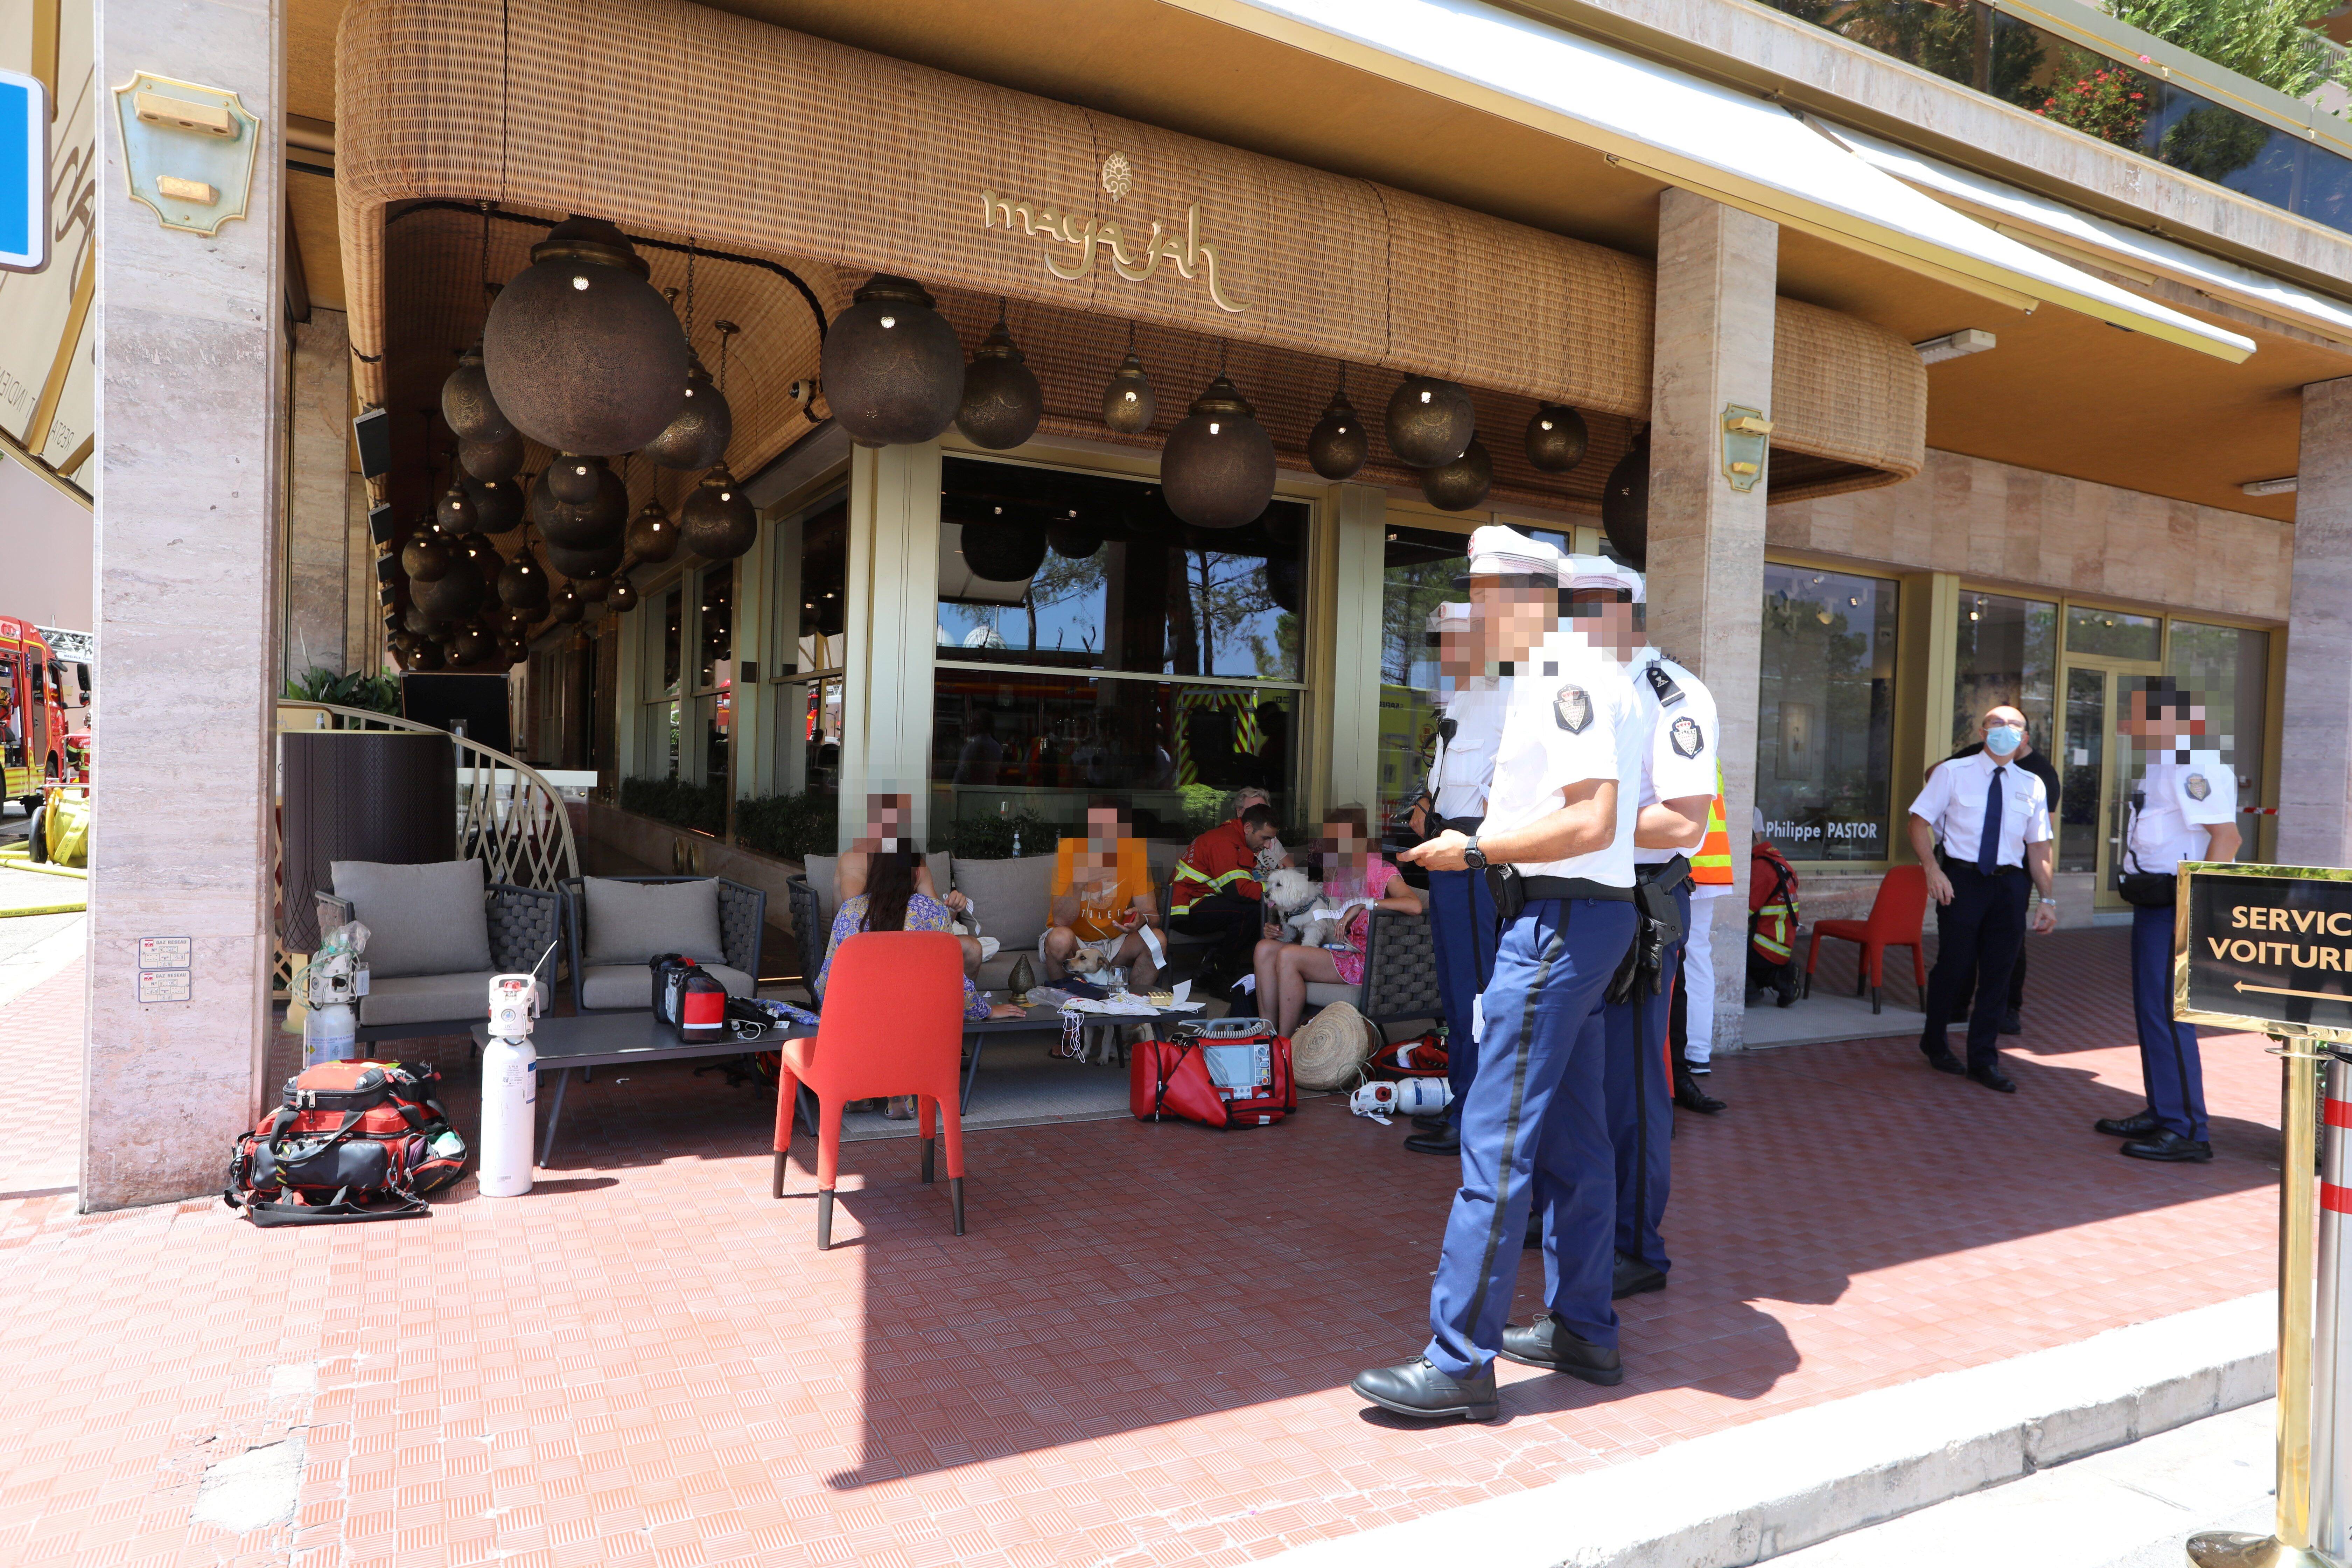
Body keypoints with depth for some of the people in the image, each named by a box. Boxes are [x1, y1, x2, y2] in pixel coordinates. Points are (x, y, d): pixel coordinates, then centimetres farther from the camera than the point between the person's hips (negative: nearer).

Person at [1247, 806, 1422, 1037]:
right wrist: (1278, 930, 3)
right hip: (1334, 952, 8)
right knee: (1265, 949, -11)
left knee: (1288, 956, -25)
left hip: (1365, 962, -8)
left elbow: (1415, 905, -26)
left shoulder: (1383, 873, -6)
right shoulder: (1333, 874, 16)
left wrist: (1362, 903, -25)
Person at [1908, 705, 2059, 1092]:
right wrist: (1932, 869, -14)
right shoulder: (1953, 773, 1)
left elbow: (2038, 846, 11)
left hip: (2009, 884, 3)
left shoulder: (2032, 785, 10)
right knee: (1954, 965, -1)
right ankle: (1934, 1043, 23)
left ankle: (1984, 1061, 17)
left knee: (1997, 973, 5)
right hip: (1962, 878, -3)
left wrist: (2046, 899, 6)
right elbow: (1920, 821, -1)